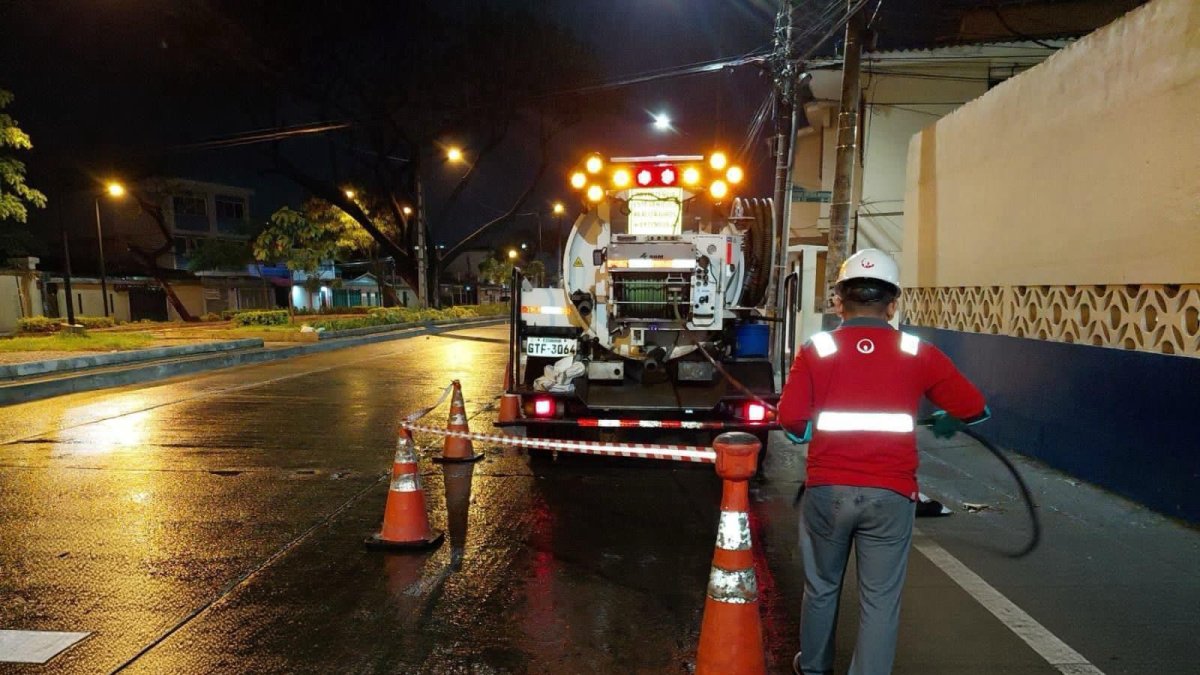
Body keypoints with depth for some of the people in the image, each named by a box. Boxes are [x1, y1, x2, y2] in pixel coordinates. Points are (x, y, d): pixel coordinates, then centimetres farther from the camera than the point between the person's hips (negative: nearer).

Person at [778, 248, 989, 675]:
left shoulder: (817, 349, -3)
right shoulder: (918, 353, -2)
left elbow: (790, 417, -11)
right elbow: (973, 408, 3)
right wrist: (946, 422, 23)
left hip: (827, 490, 1)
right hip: (890, 495, -1)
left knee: (821, 587, 20)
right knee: (880, 600, 9)